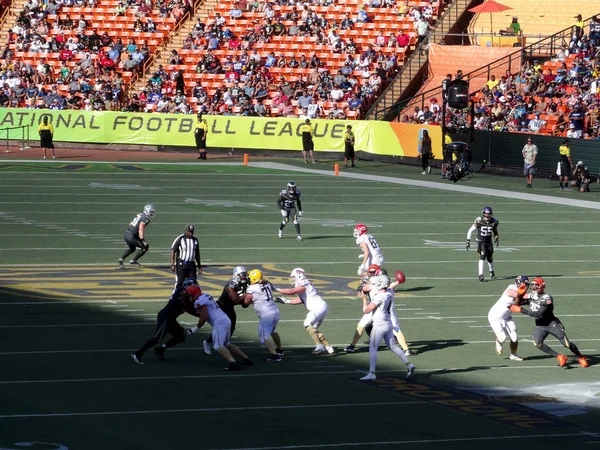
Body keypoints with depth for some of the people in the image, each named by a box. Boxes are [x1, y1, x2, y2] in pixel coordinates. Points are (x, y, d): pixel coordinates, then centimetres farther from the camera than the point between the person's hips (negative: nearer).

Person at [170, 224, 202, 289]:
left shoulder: (195, 240, 11)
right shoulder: (180, 239, -6)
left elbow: (197, 254, 20)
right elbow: (173, 251, -8)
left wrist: (199, 266, 21)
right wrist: (172, 264, -16)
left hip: (191, 264, 5)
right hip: (181, 264, -5)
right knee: (179, 282, -8)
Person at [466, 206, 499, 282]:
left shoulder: (494, 221, -6)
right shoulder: (479, 221, -17)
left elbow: (495, 231, 15)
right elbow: (470, 231, -8)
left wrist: (497, 238, 1)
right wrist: (468, 241, -11)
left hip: (489, 242, 4)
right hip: (481, 241, -4)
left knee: (490, 258, 11)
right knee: (482, 257, -20)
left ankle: (491, 272, 39)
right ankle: (481, 275, -20)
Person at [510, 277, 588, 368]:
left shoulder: (547, 298, -21)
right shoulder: (531, 296, 0)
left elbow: (539, 314, -29)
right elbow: (517, 303, 3)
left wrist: (521, 310, -30)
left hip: (552, 324, -5)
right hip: (540, 326, 5)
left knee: (566, 343, -6)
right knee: (537, 343, -22)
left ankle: (581, 358, 18)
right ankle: (559, 357, -13)